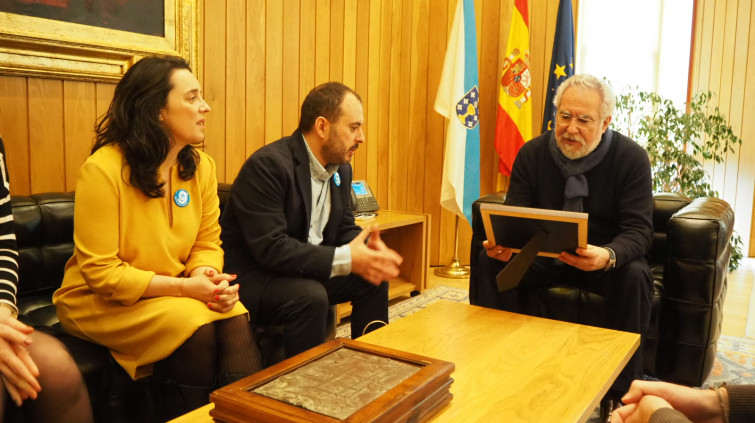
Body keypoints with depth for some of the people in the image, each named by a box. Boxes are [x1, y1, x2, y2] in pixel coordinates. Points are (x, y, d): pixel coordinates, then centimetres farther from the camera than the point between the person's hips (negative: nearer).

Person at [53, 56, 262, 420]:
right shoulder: (102, 170, -19)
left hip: (173, 293, 5)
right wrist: (184, 286, -24)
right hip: (101, 302, -4)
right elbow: (101, 272, -18)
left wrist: (204, 274, -19)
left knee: (234, 319, -24)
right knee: (196, 327, -28)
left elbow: (208, 243, 4)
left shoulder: (201, 166, -2)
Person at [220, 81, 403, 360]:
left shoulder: (341, 168, 6)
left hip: (307, 271, 9)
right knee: (311, 296, -32)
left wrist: (369, 252, -14)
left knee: (373, 280, -1)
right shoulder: (268, 165, -23)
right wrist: (345, 259, -30)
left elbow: (344, 229, 11)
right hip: (252, 276, -8)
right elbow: (270, 248, -29)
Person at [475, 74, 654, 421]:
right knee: (490, 261, -23)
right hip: (543, 256, 2)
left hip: (606, 259, -2)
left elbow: (639, 230, -19)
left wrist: (608, 256, -43)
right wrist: (503, 243, -33)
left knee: (634, 275, -34)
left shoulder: (631, 158, -13)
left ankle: (619, 393, -20)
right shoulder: (532, 154, -6)